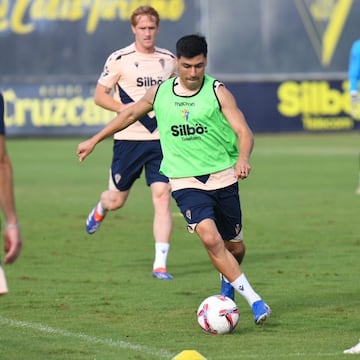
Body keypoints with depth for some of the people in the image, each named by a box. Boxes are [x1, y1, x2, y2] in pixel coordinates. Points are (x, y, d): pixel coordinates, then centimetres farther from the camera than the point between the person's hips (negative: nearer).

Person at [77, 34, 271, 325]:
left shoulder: (218, 92, -5)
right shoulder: (160, 93, 3)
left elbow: (243, 131, -12)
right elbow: (130, 114, 20)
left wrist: (243, 158, -34)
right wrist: (94, 141, 25)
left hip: (223, 179, 0)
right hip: (186, 183, 0)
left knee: (234, 246, 11)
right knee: (210, 237, -24)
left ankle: (229, 283, 47)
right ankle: (254, 300, -19)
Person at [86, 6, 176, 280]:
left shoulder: (169, 60, 7)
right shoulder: (120, 60, -5)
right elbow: (99, 95, -2)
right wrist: (124, 107, -18)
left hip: (161, 139, 2)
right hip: (128, 139, -2)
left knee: (162, 197, -12)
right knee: (117, 200, 9)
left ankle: (160, 264, -12)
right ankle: (101, 208, 49)